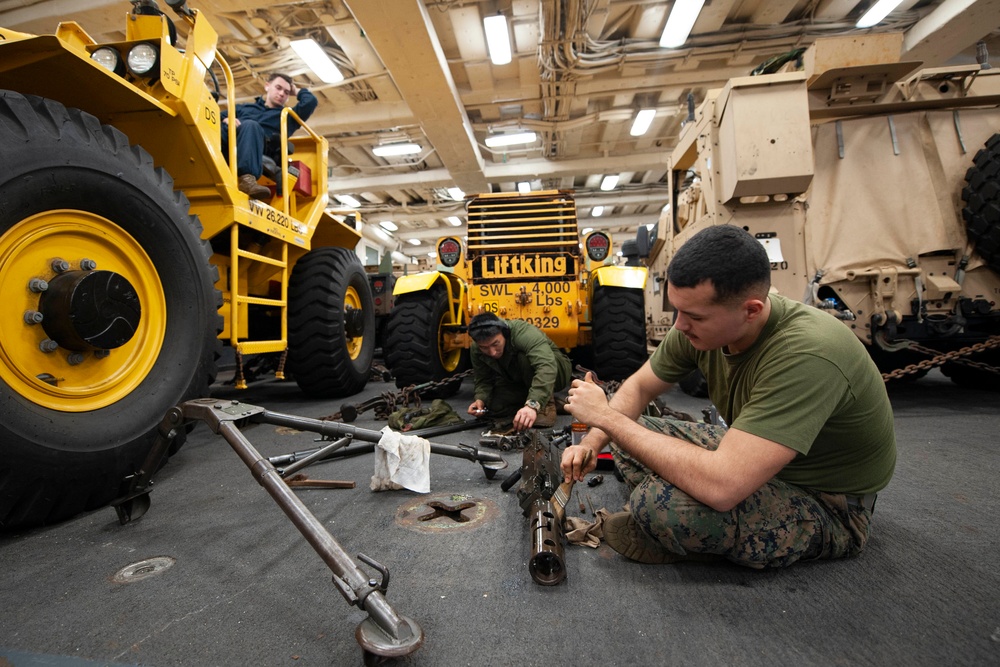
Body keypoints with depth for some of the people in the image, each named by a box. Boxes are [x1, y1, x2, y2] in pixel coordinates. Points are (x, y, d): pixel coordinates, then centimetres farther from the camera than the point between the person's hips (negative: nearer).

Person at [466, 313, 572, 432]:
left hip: (553, 372, -5)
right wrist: (480, 399, -28)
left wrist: (533, 404, -63)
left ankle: (547, 405, -18)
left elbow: (546, 367, -51)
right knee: (494, 406, -18)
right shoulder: (476, 349, -17)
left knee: (525, 358, -36)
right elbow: (483, 380, -7)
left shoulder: (523, 333, -37)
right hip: (520, 381, 6)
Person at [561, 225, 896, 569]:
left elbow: (720, 488, -44)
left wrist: (608, 417, -35)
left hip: (829, 507, -7)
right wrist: (591, 443, -15)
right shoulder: (703, 321, -15)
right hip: (753, 454, 7)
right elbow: (639, 386, 0)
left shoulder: (807, 355, -37)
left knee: (658, 501, -33)